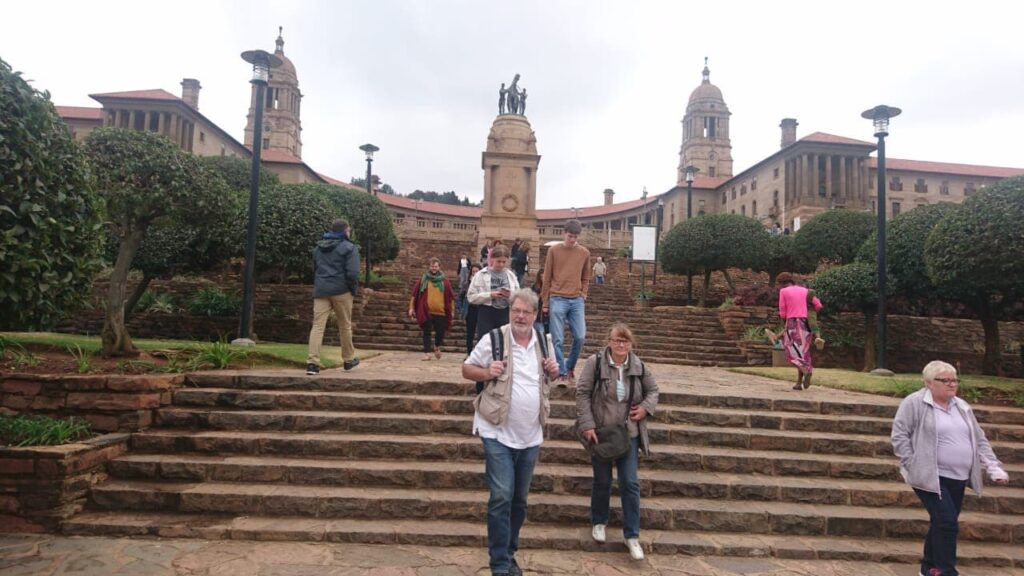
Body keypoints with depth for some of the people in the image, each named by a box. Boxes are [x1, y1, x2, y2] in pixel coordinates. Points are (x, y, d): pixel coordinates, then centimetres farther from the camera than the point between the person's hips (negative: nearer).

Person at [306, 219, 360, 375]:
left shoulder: (318, 248, 17)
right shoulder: (349, 247, -4)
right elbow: (352, 273, -13)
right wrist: (354, 290, -1)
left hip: (320, 291, 4)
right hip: (341, 291, -4)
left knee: (317, 326, -3)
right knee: (345, 326, 10)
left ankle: (312, 362, -14)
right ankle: (349, 360, 23)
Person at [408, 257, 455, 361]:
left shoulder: (445, 281, 7)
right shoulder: (423, 280, 5)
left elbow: (451, 297, 10)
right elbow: (415, 294, 7)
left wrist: (452, 310, 8)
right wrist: (411, 308, 3)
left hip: (441, 312, 1)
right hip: (426, 312, -1)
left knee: (440, 332, 4)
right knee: (426, 333, 2)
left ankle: (437, 347, 33)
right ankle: (426, 353, 9)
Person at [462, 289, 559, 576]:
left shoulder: (544, 343, 3)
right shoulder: (493, 339, -10)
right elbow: (467, 369, -2)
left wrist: (554, 372, -5)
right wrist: (486, 372, -22)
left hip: (531, 435, 5)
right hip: (498, 434, -4)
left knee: (519, 499, 15)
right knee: (501, 497, -8)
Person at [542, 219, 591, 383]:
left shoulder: (585, 253, 8)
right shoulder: (554, 250, 1)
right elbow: (547, 278, 4)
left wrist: (582, 296, 3)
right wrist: (545, 303, 2)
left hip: (577, 301, 3)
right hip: (557, 300, -2)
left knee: (580, 337, -1)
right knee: (558, 339, -2)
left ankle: (570, 366, 22)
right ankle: (561, 373, 9)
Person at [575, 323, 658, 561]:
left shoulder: (638, 366, -3)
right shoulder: (595, 362, -13)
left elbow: (653, 390, 12)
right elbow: (582, 393, -12)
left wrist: (645, 407, -7)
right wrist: (587, 425, -18)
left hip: (628, 434, 2)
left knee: (630, 483, 2)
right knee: (602, 481, 12)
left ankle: (632, 535, 14)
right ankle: (598, 522, 37)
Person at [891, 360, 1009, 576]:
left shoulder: (962, 407, 12)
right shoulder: (914, 403, -9)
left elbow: (980, 440, 16)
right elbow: (899, 436, -11)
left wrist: (994, 467, 6)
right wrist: (912, 466, -14)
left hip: (957, 478, 7)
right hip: (931, 477, -7)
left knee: (942, 524, 13)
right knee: (947, 523, -13)